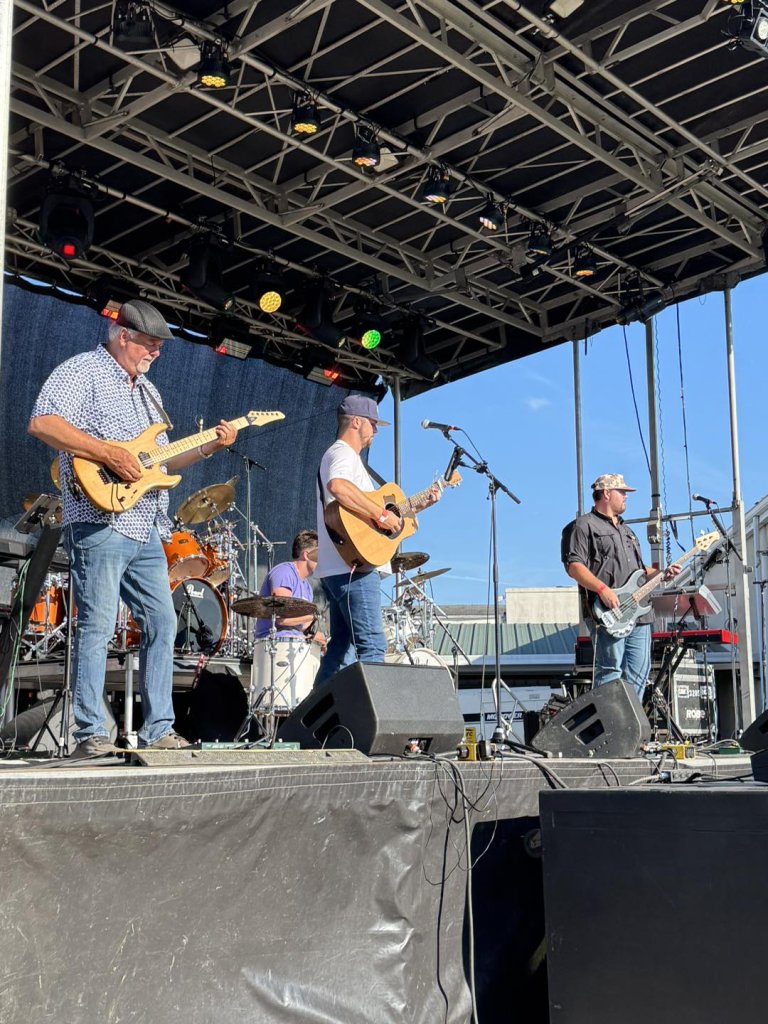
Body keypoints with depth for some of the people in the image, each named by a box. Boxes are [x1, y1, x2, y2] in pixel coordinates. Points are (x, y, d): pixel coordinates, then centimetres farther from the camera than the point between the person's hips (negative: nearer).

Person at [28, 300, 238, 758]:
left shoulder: (147, 390, 23)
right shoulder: (82, 371, -3)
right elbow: (42, 423, -18)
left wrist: (208, 447, 11)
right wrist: (108, 453, -21)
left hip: (146, 530, 9)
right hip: (99, 525, -9)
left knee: (163, 624, 8)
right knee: (98, 627, -8)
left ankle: (159, 729, 14)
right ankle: (92, 734, -4)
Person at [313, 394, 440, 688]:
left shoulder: (348, 457, 26)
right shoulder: (342, 454, -7)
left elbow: (365, 512, 27)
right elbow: (338, 486, -32)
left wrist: (418, 505, 22)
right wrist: (380, 514, -26)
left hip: (340, 569, 11)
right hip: (354, 567, -11)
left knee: (342, 647, 12)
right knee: (372, 645, -14)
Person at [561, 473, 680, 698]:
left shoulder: (626, 530, 28)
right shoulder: (584, 526, -1)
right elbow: (573, 566, -13)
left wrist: (662, 574, 16)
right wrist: (603, 589, -23)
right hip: (607, 614, -9)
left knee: (639, 672, 6)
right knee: (611, 671, -13)